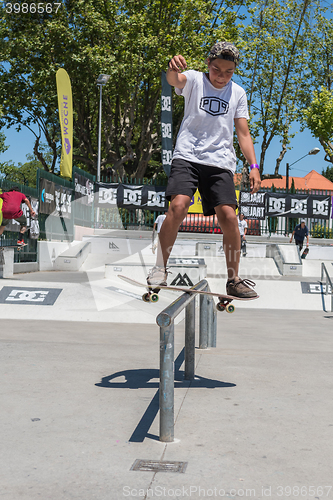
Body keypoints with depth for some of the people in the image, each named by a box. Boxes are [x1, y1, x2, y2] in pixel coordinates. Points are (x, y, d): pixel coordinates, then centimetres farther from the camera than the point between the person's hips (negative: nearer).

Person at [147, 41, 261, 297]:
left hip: (220, 162, 2)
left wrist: (254, 166, 2)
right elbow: (175, 80, -17)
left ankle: (234, 280, 2)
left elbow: (243, 133, 14)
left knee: (228, 215, -12)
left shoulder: (238, 93, 14)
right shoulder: (194, 80, 6)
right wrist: (173, 68, -42)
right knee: (178, 206, -22)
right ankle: (160, 267, -5)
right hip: (187, 156, -2)